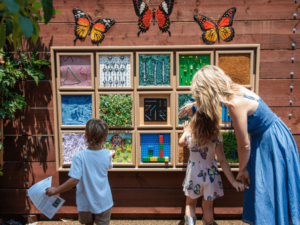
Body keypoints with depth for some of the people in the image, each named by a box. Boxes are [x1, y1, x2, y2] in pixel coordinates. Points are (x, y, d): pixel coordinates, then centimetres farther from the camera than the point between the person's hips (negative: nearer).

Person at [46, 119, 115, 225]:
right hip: (103, 202, 1)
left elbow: (74, 180, -27)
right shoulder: (107, 154, -12)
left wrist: (55, 190, -13)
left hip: (86, 203, -1)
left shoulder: (79, 156, -23)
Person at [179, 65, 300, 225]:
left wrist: (242, 170, -6)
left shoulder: (235, 103, -30)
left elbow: (244, 145, -21)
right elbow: (213, 99, 22)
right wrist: (194, 105, 33)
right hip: (265, 140, 9)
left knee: (270, 195, 4)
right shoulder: (234, 89, -5)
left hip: (272, 143, -9)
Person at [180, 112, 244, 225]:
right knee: (207, 206, 20)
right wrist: (233, 181, -16)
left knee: (190, 203, 22)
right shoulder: (216, 138, -18)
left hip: (193, 174, 1)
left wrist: (185, 130, 26)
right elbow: (222, 161, -20)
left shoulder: (189, 134, -14)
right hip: (210, 175, 0)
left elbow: (181, 143, 9)